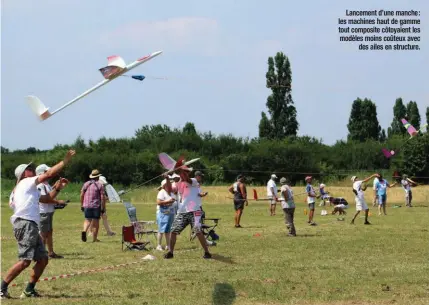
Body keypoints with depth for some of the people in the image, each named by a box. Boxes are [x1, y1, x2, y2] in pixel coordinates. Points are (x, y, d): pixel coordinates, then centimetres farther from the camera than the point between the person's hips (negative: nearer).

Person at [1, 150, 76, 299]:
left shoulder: (30, 188, 28)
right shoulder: (26, 182, 2)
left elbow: (47, 199, 35)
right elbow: (49, 174, -5)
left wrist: (57, 189, 24)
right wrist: (65, 161, -1)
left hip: (32, 227, 10)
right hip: (25, 224, -10)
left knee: (43, 259, 8)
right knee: (25, 261, -18)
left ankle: (29, 290, 12)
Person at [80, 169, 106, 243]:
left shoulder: (86, 184, 7)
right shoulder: (100, 185, -3)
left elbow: (81, 195, 8)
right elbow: (102, 197, -8)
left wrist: (81, 205, 18)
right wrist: (103, 208, -3)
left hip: (86, 205, 3)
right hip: (96, 206, -3)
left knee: (87, 220, 13)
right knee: (96, 221, 6)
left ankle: (84, 231, -16)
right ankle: (94, 238, 9)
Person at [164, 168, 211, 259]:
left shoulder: (193, 181, -3)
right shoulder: (178, 183, 14)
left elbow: (187, 180, -26)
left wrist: (180, 169, -39)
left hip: (193, 211, -6)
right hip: (181, 212, 6)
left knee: (198, 231, -13)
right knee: (173, 231, 4)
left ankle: (206, 252, -5)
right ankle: (170, 252, 17)